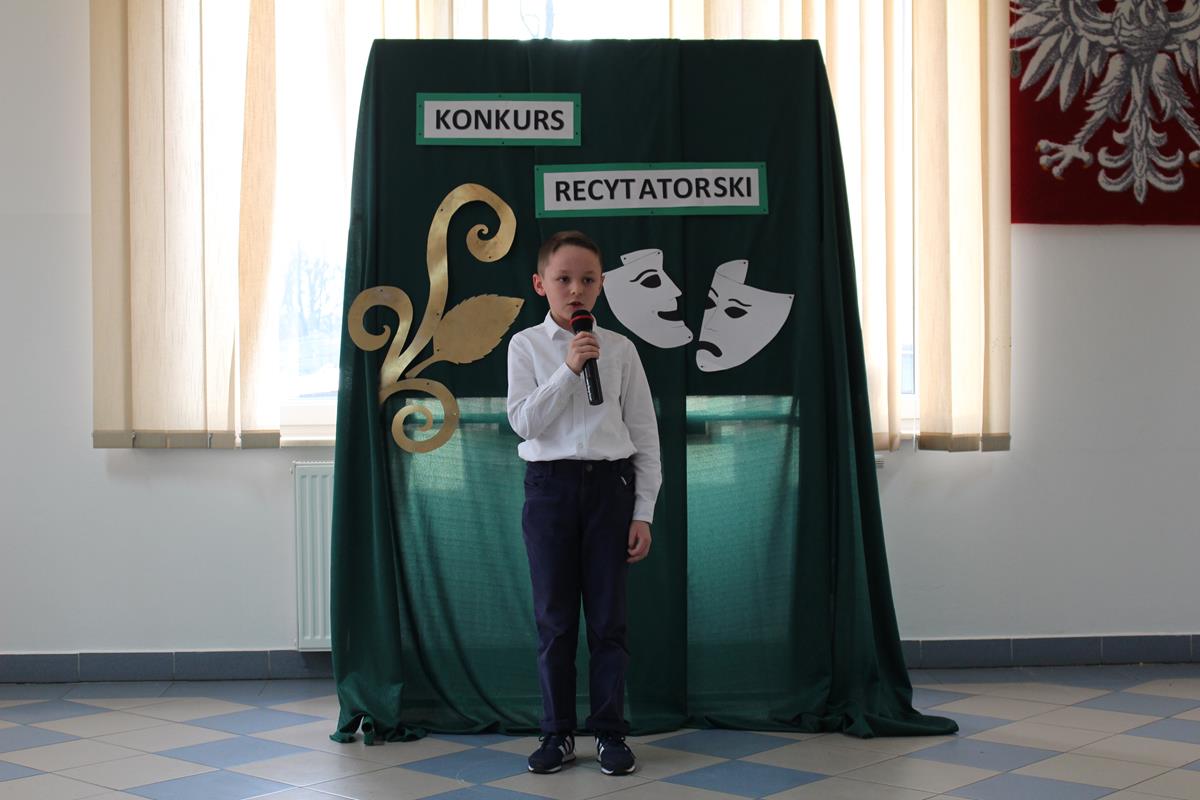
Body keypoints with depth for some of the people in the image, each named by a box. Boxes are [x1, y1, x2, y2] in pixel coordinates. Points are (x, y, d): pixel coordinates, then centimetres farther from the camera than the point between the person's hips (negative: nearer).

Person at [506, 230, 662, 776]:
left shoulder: (620, 349, 2)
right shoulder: (526, 346, 2)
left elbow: (645, 435, 3)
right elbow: (523, 421, -9)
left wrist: (643, 512, -1)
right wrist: (568, 369, -18)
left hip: (609, 484, 0)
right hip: (549, 484, 0)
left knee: (608, 616, 4)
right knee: (554, 616, 6)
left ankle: (610, 732, 15)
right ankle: (558, 732, 18)